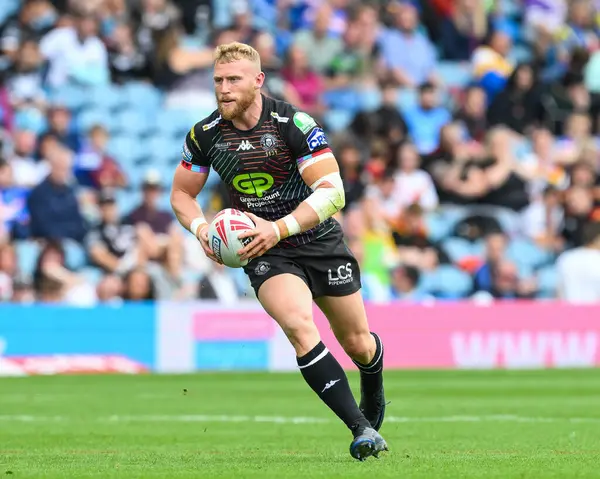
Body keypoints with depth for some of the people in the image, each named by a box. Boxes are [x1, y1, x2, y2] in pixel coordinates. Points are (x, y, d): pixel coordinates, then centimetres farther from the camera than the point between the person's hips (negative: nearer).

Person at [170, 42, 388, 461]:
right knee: (299, 326, -27)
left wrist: (280, 228, -32)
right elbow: (182, 194, 8)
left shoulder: (295, 124, -19)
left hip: (320, 241, 0)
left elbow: (332, 192, -21)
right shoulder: (204, 135, -7)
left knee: (356, 342, 10)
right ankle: (362, 429, -24)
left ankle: (374, 400, 47)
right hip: (265, 253, 1)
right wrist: (201, 227, -14)